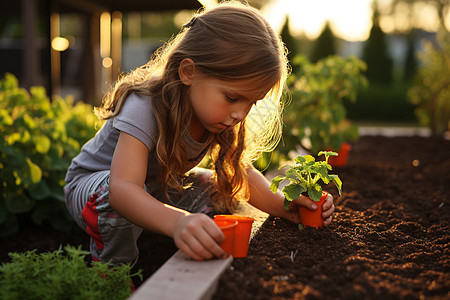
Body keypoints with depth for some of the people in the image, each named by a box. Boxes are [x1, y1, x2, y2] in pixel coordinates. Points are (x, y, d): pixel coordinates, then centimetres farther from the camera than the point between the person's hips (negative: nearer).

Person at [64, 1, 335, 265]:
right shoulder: (144, 107, -36)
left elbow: (241, 171, -7)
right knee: (111, 196, -38)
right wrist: (177, 222, -69)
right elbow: (122, 188, -49)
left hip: (158, 189, 6)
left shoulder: (220, 114, -15)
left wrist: (284, 206, -25)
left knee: (218, 190, -13)